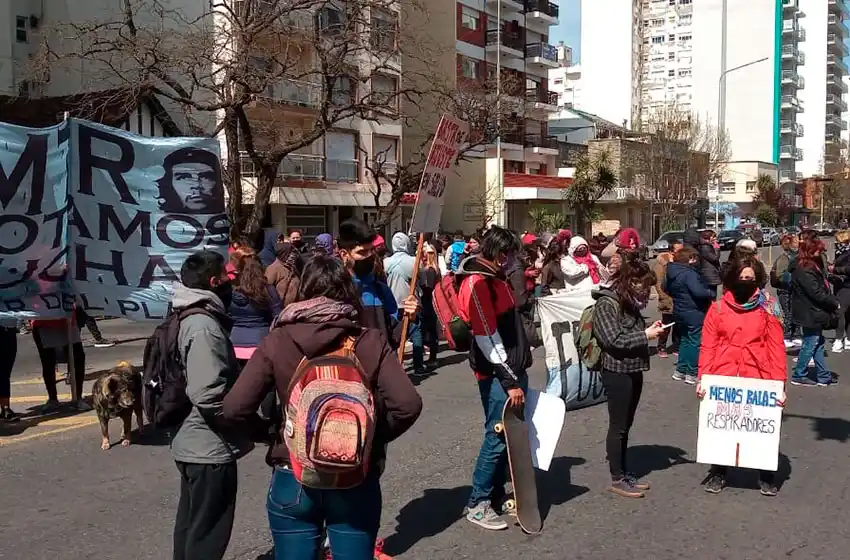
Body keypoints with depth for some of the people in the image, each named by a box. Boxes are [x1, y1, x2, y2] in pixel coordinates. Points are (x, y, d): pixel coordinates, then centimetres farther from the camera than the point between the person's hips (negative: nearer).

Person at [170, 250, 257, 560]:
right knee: (208, 535, 1)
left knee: (191, 526, 21)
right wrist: (256, 423, -17)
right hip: (211, 450, -10)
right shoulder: (205, 328, -21)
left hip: (194, 445, 10)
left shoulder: (192, 320, 10)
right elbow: (209, 396, -29)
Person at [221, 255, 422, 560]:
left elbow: (234, 409, -13)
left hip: (292, 481, 0)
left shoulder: (277, 341, -7)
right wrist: (375, 437, 2)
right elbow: (408, 405, -15)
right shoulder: (370, 341, -7)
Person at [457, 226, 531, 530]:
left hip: (512, 370, 10)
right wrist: (509, 380, -19)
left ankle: (496, 494, 25)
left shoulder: (495, 277, 15)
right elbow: (487, 338, -21)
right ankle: (477, 504, 6)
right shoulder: (477, 284, -17)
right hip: (497, 375, -10)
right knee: (497, 437, -5)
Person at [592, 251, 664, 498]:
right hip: (617, 372, -9)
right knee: (618, 426, -1)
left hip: (633, 371, 9)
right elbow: (614, 340, -22)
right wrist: (645, 335, -18)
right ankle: (617, 479, 8)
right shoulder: (606, 304, -16)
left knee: (626, 425, 15)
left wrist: (649, 329, 3)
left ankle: (624, 472, 23)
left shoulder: (628, 301, 11)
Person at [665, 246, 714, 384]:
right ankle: (691, 373, 2)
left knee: (685, 340, 19)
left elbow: (666, 288, 22)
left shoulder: (672, 273, 7)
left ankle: (680, 370, 22)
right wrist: (711, 294, -12)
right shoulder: (689, 273, -21)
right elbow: (698, 291, -30)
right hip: (694, 313, -9)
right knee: (695, 342, -1)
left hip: (680, 312, 9)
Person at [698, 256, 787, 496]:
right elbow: (707, 346, 0)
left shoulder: (768, 308, -1)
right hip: (722, 378, 1)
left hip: (758, 379, -1)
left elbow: (776, 348, -4)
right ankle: (718, 474, 29)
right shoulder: (718, 308, 1)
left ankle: (766, 477, 26)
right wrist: (702, 379, -7)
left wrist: (780, 384, -9)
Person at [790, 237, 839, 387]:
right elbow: (817, 293, -23)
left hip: (815, 312, 10)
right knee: (810, 344, -1)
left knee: (818, 343, 14)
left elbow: (823, 287, 13)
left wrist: (832, 301, 0)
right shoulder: (804, 271, -22)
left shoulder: (814, 266, 11)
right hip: (810, 314, -10)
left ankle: (823, 376, 21)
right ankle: (799, 375, 10)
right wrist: (834, 303, -11)